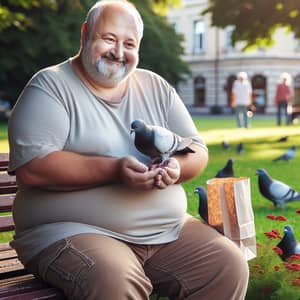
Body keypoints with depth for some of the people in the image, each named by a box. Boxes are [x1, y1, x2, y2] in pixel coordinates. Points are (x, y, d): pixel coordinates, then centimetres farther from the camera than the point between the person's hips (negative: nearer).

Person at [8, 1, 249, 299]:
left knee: (231, 266, -9)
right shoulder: (50, 86, -4)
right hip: (75, 231, -5)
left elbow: (198, 151, 12)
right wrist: (113, 170, -24)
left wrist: (176, 167, -13)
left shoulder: (156, 87, 13)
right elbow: (31, 168, -17)